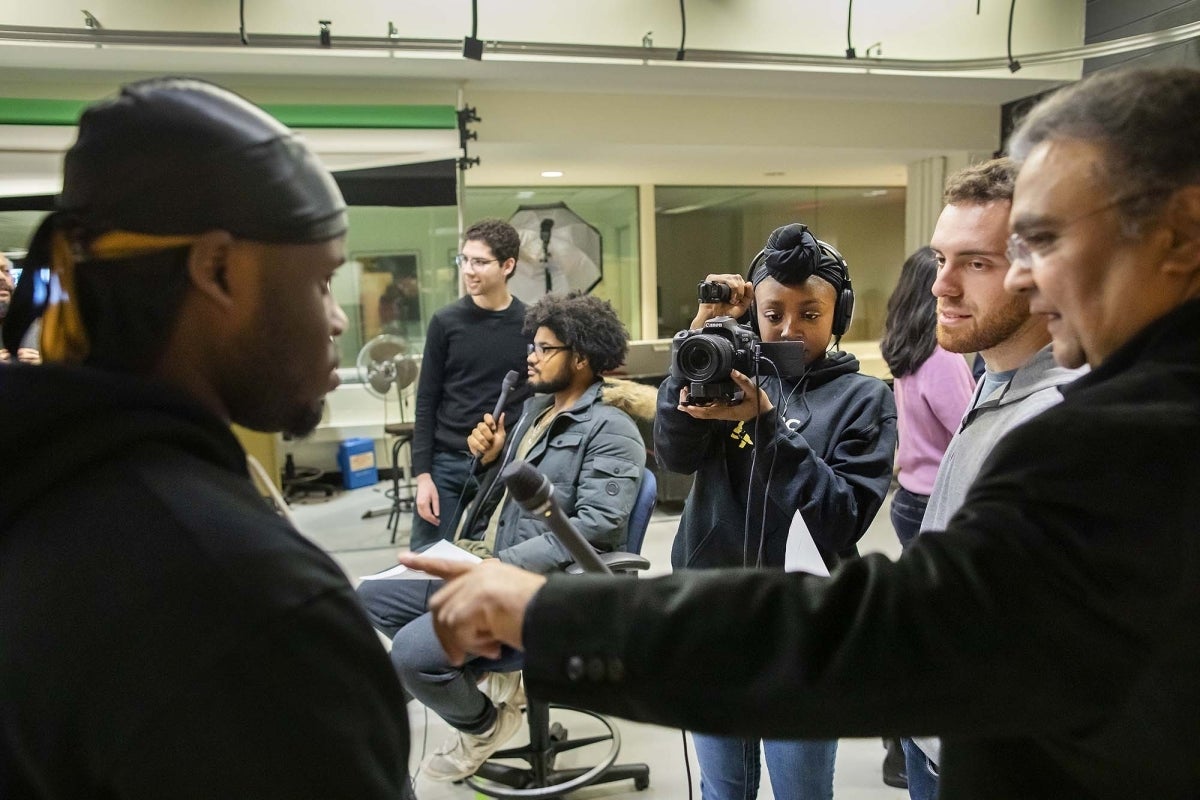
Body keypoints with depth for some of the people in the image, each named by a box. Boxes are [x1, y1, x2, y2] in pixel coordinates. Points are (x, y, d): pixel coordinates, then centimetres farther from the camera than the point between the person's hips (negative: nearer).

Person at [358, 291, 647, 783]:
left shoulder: (610, 431, -12)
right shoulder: (535, 407, 14)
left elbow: (597, 527, -23)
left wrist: (505, 564, -27)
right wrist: (490, 458, 0)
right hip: (483, 564, 10)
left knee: (412, 651, -23)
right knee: (370, 596, 7)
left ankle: (484, 725, 10)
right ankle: (486, 673, 15)